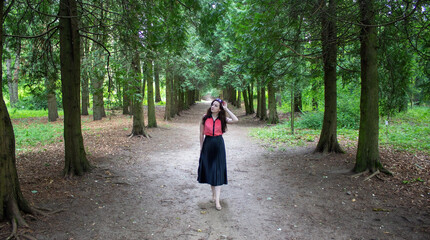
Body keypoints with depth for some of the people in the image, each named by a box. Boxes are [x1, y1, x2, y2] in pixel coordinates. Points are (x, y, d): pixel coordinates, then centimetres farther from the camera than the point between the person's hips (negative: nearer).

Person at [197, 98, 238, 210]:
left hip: (218, 145, -1)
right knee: (209, 170, 9)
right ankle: (213, 193, 28)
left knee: (218, 171, -5)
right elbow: (201, 133, 6)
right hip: (207, 144, 2)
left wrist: (226, 109, -12)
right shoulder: (205, 117, 0)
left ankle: (217, 200, -5)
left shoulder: (222, 119, -1)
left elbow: (235, 120, -19)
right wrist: (201, 147, 6)